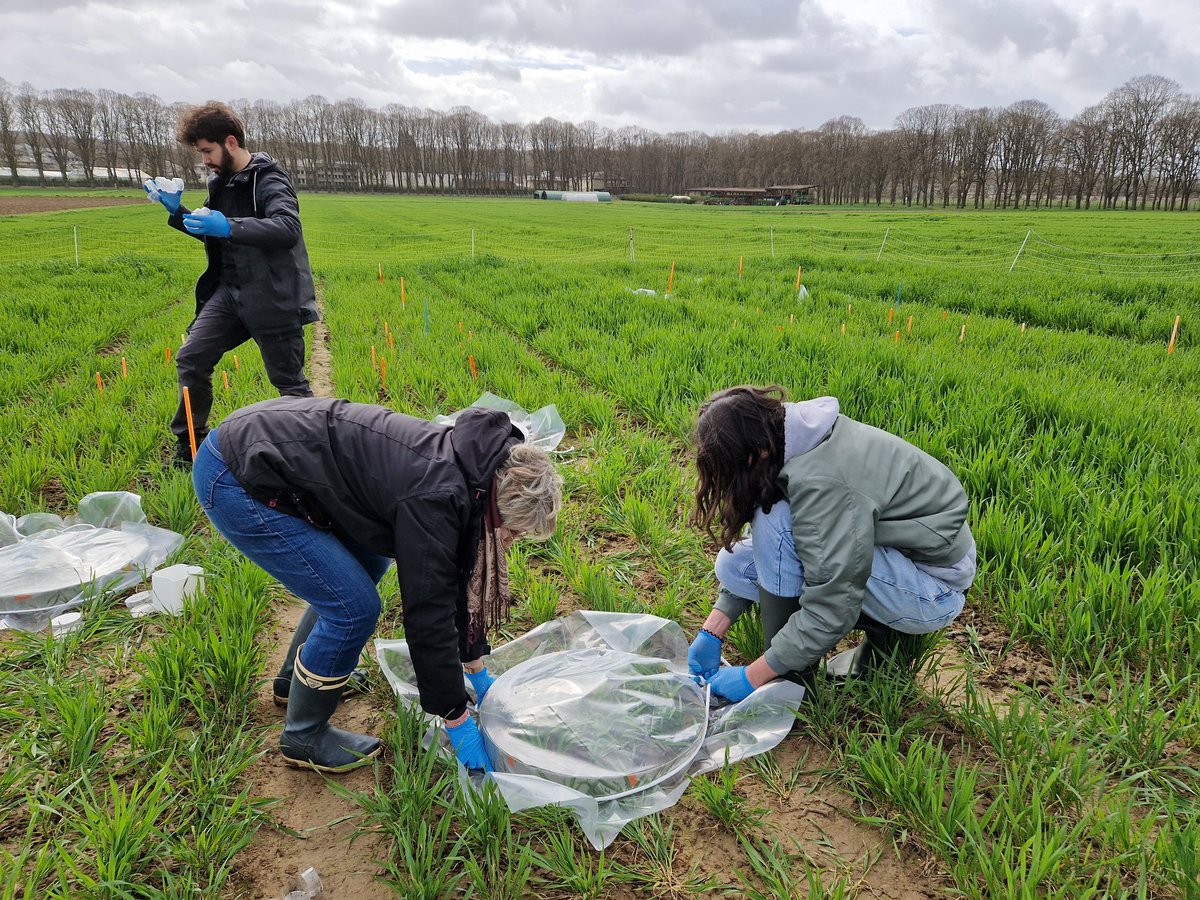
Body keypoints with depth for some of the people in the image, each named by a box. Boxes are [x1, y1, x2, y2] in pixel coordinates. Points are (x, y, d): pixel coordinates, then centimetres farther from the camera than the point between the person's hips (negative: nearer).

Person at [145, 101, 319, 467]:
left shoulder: (268, 180, -13)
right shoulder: (220, 181, 14)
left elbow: (288, 228, -31)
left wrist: (229, 227, -39)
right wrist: (177, 211, 11)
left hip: (273, 298, -8)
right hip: (230, 292, 8)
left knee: (289, 381, 0)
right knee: (190, 358, 4)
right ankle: (189, 446, 18)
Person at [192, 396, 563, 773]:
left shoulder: (459, 461, 3)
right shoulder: (435, 497, -25)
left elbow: (455, 577, 13)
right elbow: (428, 613, -20)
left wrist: (478, 671, 20)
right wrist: (457, 720, -7)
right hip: (235, 481, -10)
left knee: (370, 559, 19)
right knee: (354, 608, -9)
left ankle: (298, 677, 37)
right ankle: (303, 738, 14)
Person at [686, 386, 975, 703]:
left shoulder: (821, 483, -34)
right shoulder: (783, 438, -7)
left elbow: (832, 609, -29)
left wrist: (752, 676, -19)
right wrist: (712, 630, -4)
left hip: (936, 586, -9)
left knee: (775, 524, -28)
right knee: (734, 563, -2)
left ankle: (791, 681, -11)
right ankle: (884, 629, 5)